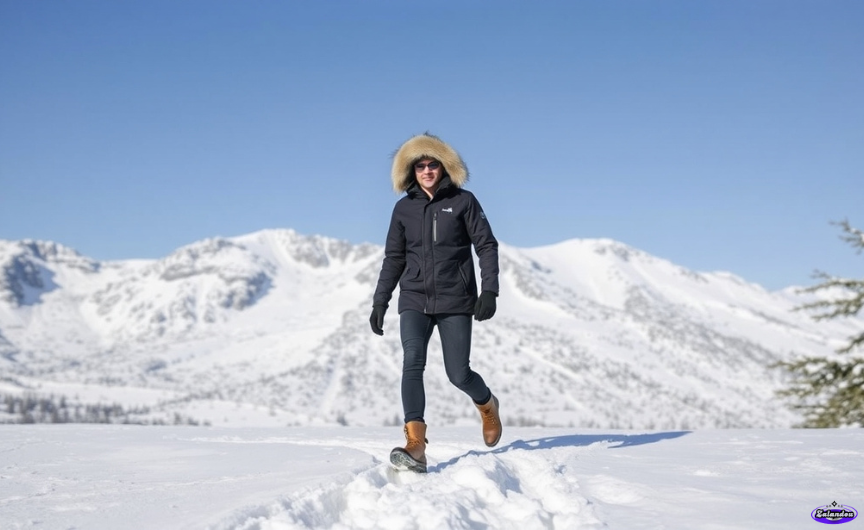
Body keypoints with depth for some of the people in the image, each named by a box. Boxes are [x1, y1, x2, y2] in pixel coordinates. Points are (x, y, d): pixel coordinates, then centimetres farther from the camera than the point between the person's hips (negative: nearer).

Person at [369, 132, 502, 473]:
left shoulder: (463, 201, 0)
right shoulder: (405, 208, 8)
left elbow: (486, 245, -1)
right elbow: (394, 258, 15)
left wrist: (489, 290, -13)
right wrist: (380, 302, 11)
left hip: (455, 301, -2)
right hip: (414, 301, 2)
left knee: (458, 374, -1)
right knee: (412, 364, -18)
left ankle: (487, 404, 35)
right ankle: (415, 448, -25)